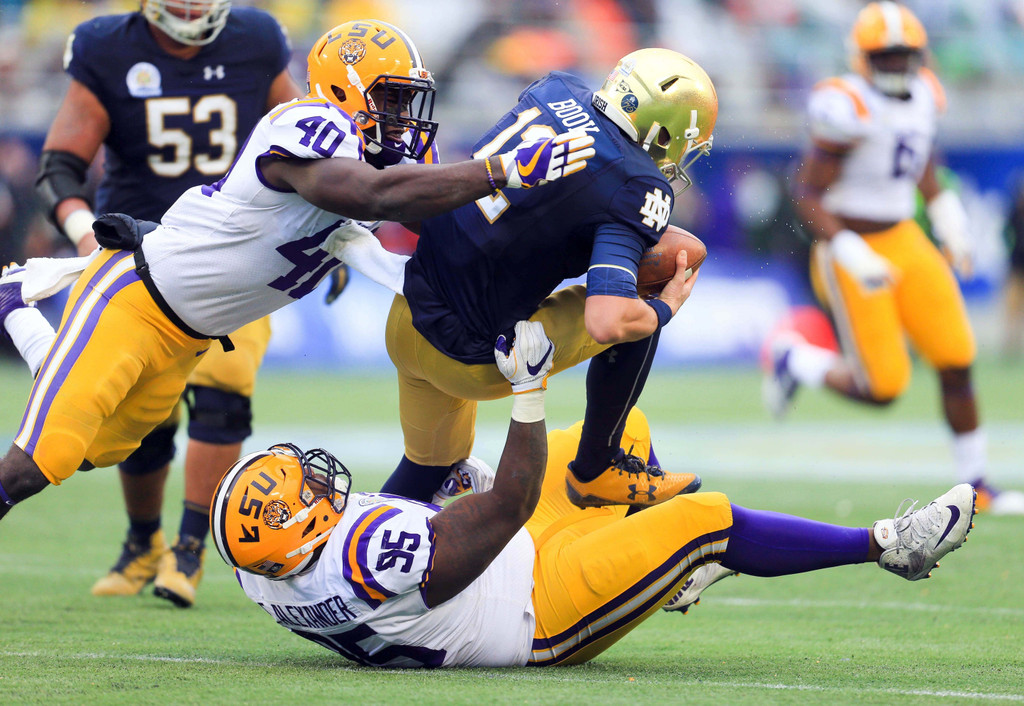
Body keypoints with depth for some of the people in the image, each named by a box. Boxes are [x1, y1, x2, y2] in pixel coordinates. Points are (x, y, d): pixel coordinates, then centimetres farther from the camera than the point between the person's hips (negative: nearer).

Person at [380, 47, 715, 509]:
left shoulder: (558, 90, 2)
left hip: (408, 312, 8)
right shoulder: (636, 191, -20)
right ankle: (595, 470, 17)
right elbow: (607, 322, -31)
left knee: (432, 463, 29)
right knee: (640, 313, 5)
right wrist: (666, 307, -9)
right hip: (467, 360, -8)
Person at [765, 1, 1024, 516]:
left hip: (903, 240, 7)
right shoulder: (849, 110, -21)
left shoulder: (920, 94, 2)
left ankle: (975, 483, 14)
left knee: (956, 363, 1)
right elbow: (808, 196, -19)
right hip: (853, 249, -7)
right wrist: (851, 255, -26)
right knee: (884, 389, -4)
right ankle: (794, 360, 23)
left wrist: (945, 213, 13)